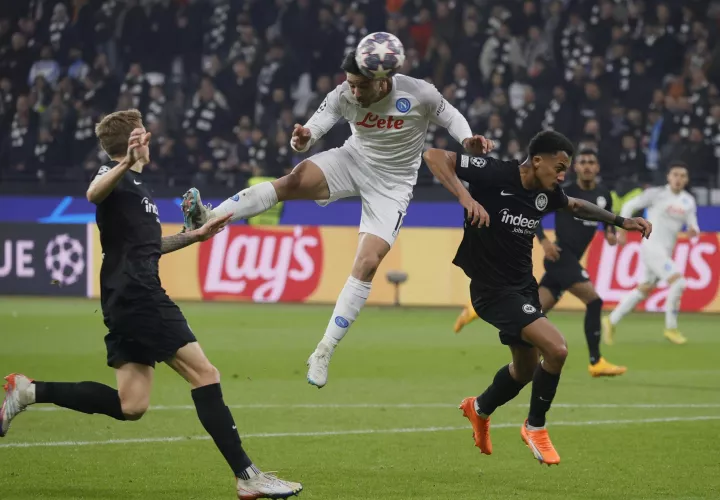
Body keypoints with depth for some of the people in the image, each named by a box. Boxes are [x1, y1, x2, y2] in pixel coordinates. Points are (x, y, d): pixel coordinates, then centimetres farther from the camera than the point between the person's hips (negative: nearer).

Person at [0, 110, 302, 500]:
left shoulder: (135, 183, 25)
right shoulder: (118, 175, -5)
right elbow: (94, 193, -31)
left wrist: (197, 235, 30)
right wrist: (126, 164, -47)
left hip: (129, 299, 10)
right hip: (137, 295, -10)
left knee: (130, 406, 5)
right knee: (204, 373, -9)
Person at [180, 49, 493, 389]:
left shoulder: (419, 94, -20)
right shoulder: (343, 96, -15)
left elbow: (450, 116, -2)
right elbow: (312, 129, -16)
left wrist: (467, 140, -22)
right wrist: (301, 140, -40)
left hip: (392, 184, -2)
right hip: (353, 160, 2)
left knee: (367, 264, -15)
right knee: (294, 180, -28)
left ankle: (324, 352, -8)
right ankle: (209, 217, -37)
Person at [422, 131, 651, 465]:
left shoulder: (547, 193, -1)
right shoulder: (494, 175, -22)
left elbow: (576, 206, 22)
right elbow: (434, 156, -24)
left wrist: (622, 221, 14)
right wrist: (464, 196, -37)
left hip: (523, 285, 8)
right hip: (493, 289, -8)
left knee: (526, 370, 23)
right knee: (556, 348, -21)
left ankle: (479, 410, 53)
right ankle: (535, 427, 2)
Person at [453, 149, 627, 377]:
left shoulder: (604, 194, 10)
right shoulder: (565, 191, -9)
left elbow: (608, 217, 27)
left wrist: (610, 232, 4)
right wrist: (544, 241, -16)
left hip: (572, 259, 7)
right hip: (561, 256, -7)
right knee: (594, 301, -15)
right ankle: (596, 363, -9)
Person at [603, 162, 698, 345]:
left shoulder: (688, 201, 8)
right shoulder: (656, 194, -7)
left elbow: (692, 225, 5)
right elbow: (629, 206, 0)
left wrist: (693, 230, -18)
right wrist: (622, 231, -4)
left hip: (665, 252, 7)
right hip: (652, 246, -7)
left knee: (644, 290, 13)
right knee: (678, 282, -19)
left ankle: (611, 321, 25)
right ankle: (671, 328, -9)